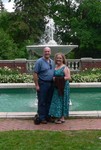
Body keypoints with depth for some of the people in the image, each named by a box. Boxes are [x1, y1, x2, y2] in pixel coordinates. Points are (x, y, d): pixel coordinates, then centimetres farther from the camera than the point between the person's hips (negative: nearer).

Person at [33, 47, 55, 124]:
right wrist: (37, 85, -15)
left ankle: (48, 116, 24)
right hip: (42, 84, -6)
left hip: (51, 84, 6)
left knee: (49, 101, 13)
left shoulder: (52, 62, 11)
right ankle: (42, 118, 9)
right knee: (42, 102, 1)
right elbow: (35, 74, -12)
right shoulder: (39, 61, -9)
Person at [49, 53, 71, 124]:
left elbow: (68, 78, -17)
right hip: (56, 88, 7)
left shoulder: (65, 68, -9)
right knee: (57, 101, 9)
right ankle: (58, 117, 18)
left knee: (62, 101, -1)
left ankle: (62, 117, 8)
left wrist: (56, 79, -19)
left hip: (63, 87, -7)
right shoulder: (55, 67, 12)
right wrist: (53, 78, 1)